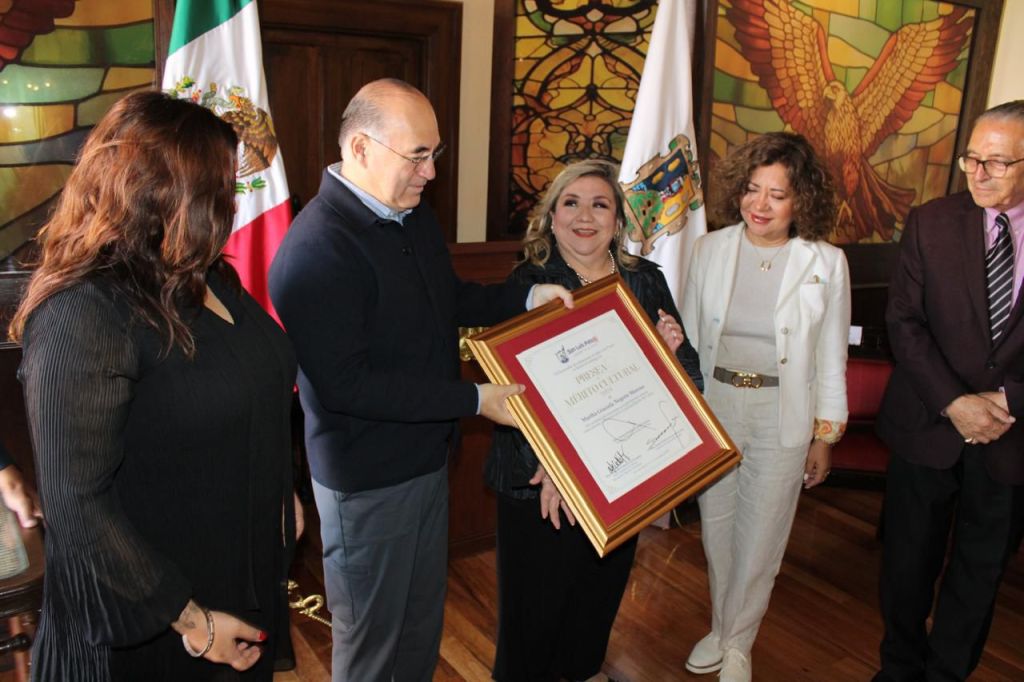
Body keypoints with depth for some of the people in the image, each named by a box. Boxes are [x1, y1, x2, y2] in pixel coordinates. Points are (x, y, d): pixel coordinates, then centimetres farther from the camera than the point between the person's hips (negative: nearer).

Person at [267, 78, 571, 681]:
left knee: (424, 616, 26)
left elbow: (450, 298, 17)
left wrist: (525, 297, 2)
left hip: (428, 456, 8)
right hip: (368, 479, -8)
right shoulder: (316, 250, -26)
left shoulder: (415, 214, 3)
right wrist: (473, 399, -26)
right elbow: (347, 384, -29)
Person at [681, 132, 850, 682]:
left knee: (760, 537, 10)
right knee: (716, 528, 16)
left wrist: (825, 435, 3)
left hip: (781, 417, -1)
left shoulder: (826, 263, -7)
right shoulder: (710, 249, -3)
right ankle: (721, 629, 40)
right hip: (713, 408, 2)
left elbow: (831, 357, 0)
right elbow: (689, 337, 4)